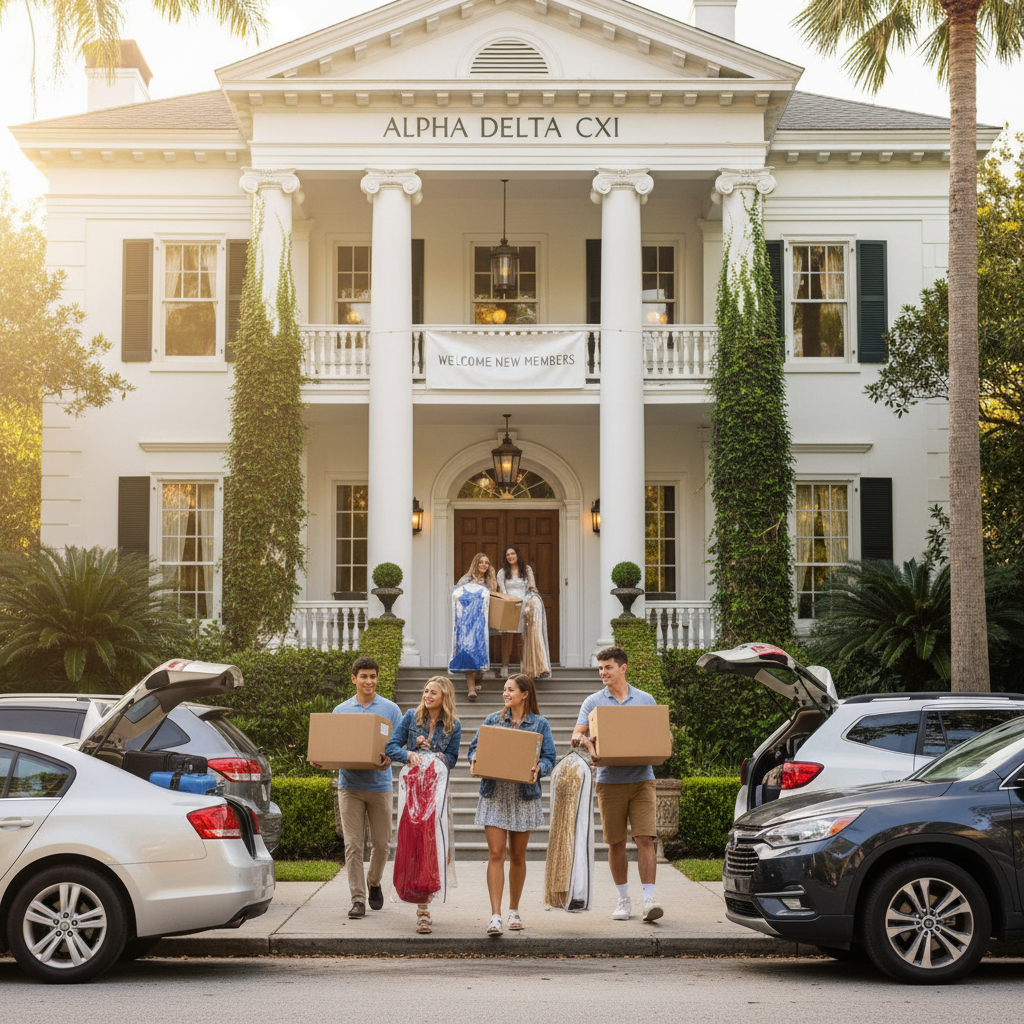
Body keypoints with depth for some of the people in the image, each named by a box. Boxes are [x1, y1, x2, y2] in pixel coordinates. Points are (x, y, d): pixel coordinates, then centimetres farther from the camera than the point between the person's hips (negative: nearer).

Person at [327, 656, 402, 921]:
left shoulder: (390, 709, 5)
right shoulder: (341, 711, 10)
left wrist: (389, 757, -20)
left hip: (380, 784, 0)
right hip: (350, 785, 0)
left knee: (380, 843, 6)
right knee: (353, 844, -5)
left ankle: (374, 883, 33)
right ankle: (358, 899, -3)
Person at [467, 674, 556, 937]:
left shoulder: (540, 724, 5)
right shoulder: (493, 720, 10)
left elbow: (549, 757, 1)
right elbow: (475, 746, 11)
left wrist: (538, 768, -20)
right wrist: (474, 761, -11)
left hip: (524, 795, 0)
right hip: (494, 794, 0)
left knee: (517, 856, 9)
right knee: (495, 854, -9)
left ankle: (514, 911, 25)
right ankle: (495, 916, -11)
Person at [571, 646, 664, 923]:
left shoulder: (645, 700, 10)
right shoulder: (593, 702, 8)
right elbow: (577, 734, 1)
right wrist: (583, 740, -22)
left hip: (641, 778, 0)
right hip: (610, 781, 1)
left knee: (645, 839, -10)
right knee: (616, 843, 5)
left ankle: (649, 900, -12)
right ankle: (623, 899, 16)